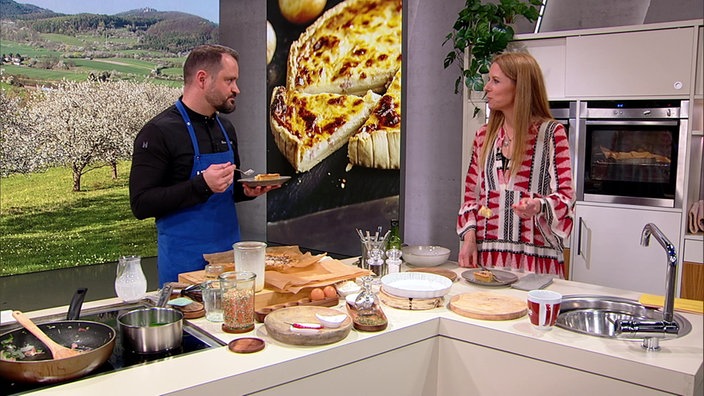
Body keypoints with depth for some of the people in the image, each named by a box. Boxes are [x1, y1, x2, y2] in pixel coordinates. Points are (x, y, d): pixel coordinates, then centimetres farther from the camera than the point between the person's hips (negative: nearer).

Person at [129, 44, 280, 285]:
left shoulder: (225, 128, 9)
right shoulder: (158, 132, -13)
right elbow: (141, 204, -17)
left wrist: (247, 190, 0)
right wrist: (202, 185, -26)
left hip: (230, 252, 7)